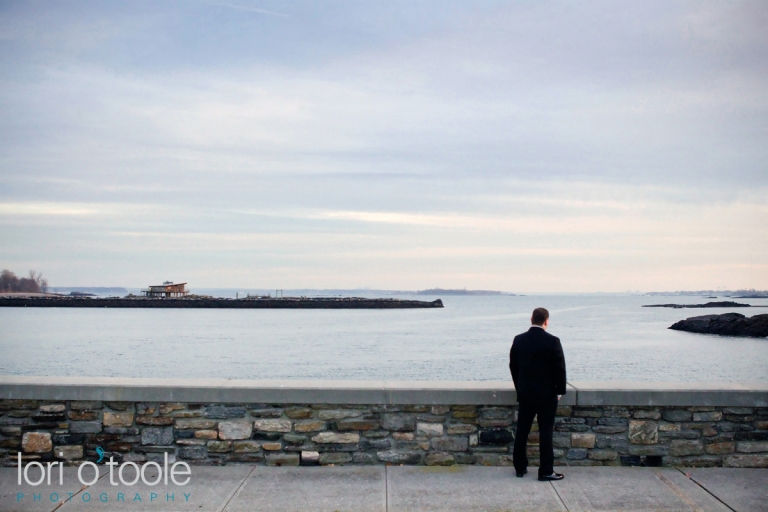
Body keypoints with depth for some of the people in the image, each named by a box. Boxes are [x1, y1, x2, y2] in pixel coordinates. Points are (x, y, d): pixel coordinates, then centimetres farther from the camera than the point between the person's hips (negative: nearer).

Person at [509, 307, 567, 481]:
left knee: (522, 431, 11)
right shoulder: (552, 341, -14)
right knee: (545, 432, 1)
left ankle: (520, 467, 18)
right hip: (547, 394, -4)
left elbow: (513, 366, 7)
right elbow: (560, 368, -11)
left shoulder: (519, 340, 0)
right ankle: (546, 471, 4)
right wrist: (560, 390, 1)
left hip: (525, 393, 4)